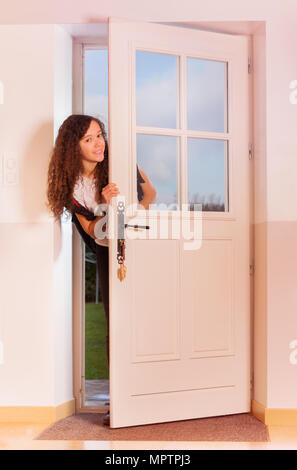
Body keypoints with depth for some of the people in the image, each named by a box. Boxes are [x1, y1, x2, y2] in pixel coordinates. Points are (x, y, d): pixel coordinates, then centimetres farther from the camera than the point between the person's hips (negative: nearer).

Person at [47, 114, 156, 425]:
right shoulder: (72, 184, -7)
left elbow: (150, 193, 1)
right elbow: (91, 229, -10)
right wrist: (107, 206, -29)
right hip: (107, 254, 2)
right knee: (115, 323, 1)